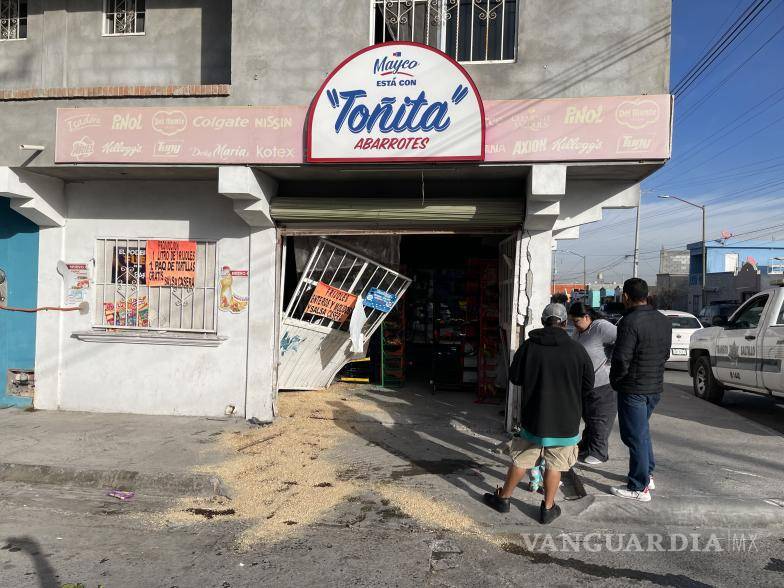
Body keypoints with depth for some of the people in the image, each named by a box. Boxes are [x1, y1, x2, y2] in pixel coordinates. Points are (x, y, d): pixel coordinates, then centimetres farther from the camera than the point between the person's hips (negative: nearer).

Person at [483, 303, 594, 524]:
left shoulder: (529, 346, -8)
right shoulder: (577, 349, -10)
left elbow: (514, 377, 2)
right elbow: (588, 385, -1)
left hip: (533, 417, 1)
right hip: (565, 422, -1)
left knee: (520, 461, 14)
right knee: (554, 465, 13)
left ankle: (503, 498, 28)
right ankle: (548, 508, 23)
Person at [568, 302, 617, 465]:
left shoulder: (602, 328, -22)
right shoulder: (579, 330, 7)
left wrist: (610, 362, -23)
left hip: (602, 384, -9)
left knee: (599, 419, 4)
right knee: (587, 416, 20)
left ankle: (598, 453, 16)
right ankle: (586, 446, 35)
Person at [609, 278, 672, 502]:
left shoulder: (630, 322, -21)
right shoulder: (664, 321, 7)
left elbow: (621, 359, -22)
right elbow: (665, 353, 14)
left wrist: (615, 380, -6)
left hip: (633, 389, -8)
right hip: (656, 386, 9)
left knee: (635, 436, 1)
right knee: (643, 431, 24)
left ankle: (639, 488, 10)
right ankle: (648, 475, 35)